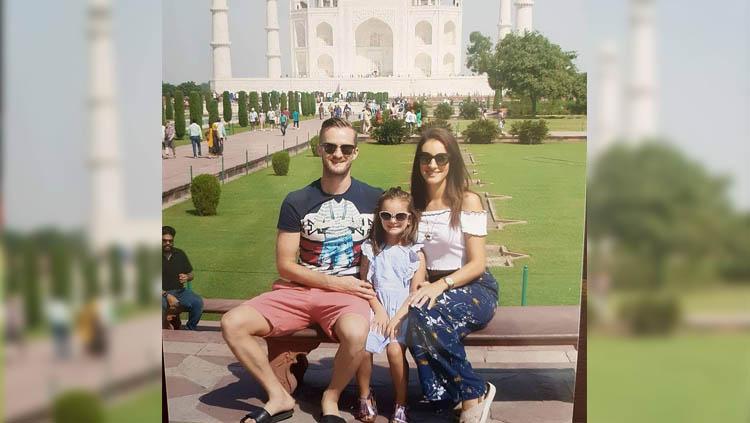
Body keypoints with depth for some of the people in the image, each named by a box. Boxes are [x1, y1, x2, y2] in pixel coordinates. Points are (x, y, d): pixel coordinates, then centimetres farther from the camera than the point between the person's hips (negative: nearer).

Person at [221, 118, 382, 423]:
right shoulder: (297, 202, 2)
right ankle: (279, 397, 0)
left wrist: (376, 297, -10)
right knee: (232, 324, -17)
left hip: (349, 291, -2)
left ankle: (331, 398, -6)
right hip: (300, 289, 3)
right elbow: (285, 266, 0)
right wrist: (334, 282, -10)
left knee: (355, 333, -37)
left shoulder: (374, 199, 1)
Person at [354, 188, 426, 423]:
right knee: (362, 347, -23)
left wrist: (397, 317, -13)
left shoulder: (415, 253, 3)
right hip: (376, 307, 2)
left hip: (403, 310, -2)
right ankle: (365, 398, 1)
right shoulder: (372, 249, 9)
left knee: (394, 348, -26)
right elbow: (365, 283, 6)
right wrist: (379, 310, -8)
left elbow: (416, 292, -2)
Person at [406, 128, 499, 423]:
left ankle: (475, 392, -17)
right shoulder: (414, 204, 9)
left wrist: (441, 285, -25)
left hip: (473, 287, -4)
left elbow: (477, 264, -9)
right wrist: (421, 286, -7)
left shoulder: (468, 202, -5)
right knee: (417, 317, -33)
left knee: (424, 316, -35)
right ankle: (440, 398, -18)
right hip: (431, 288, 4)